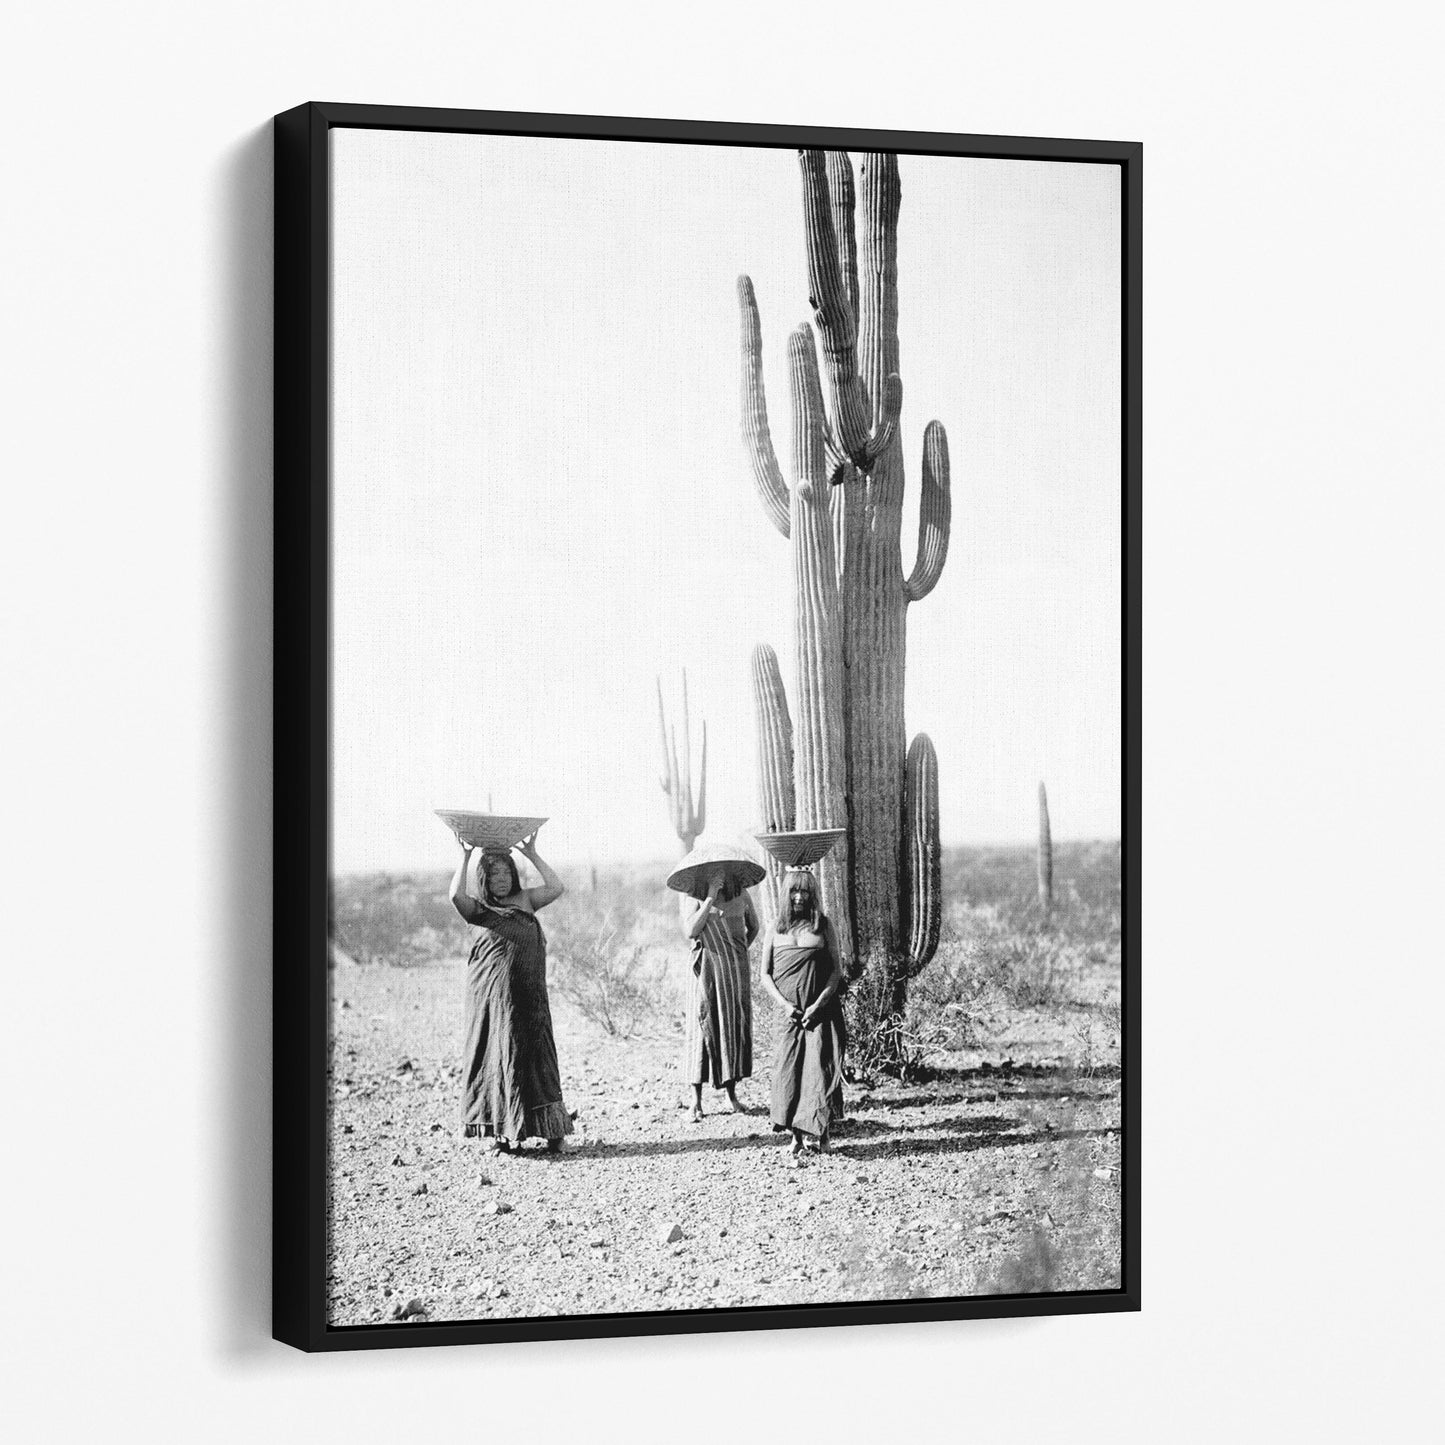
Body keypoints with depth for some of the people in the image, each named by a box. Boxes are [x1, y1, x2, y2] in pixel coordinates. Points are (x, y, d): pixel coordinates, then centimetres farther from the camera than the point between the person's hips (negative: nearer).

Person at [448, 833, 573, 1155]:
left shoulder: (525, 900, 12)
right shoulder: (478, 910, 2)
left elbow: (555, 888, 1)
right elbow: (457, 896, -18)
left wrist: (532, 855, 4)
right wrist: (465, 857, -10)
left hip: (529, 994, 3)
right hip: (494, 993, -3)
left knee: (536, 1055, 3)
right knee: (501, 1054, 0)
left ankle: (550, 1129, 6)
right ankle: (499, 1132, 5)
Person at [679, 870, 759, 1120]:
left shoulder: (740, 894, 4)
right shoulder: (692, 895, -4)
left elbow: (753, 926, 21)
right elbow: (690, 930, -19)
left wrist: (740, 953, 13)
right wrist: (711, 896, -19)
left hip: (736, 969, 3)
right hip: (705, 968, -3)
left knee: (735, 1027, 4)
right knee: (702, 1027, -6)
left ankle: (731, 1094, 15)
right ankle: (696, 1102, -5)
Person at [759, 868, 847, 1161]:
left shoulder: (822, 926, 3)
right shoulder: (776, 930, 8)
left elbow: (837, 970, 1)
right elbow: (765, 975, 7)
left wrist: (817, 1005, -10)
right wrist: (784, 1004, -7)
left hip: (821, 1013, -2)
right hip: (790, 1013, 2)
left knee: (818, 1068, -10)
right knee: (788, 1069, -7)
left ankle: (817, 1132, -5)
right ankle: (797, 1135, -3)